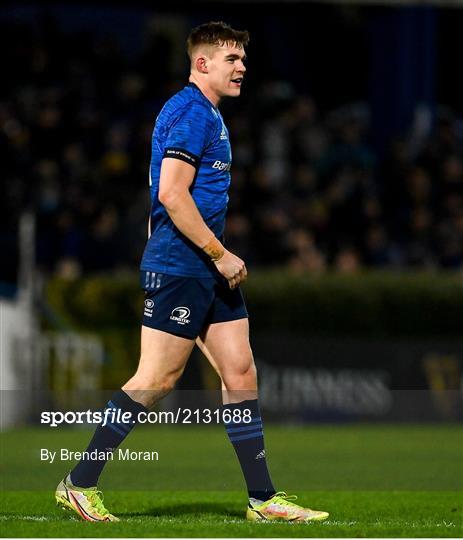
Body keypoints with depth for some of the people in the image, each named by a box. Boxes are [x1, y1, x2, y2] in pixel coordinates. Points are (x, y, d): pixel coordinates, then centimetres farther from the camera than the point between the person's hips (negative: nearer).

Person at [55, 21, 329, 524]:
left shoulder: (207, 114, 19)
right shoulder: (191, 113, -13)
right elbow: (171, 193, -22)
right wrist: (220, 255, -18)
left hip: (210, 270, 10)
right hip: (180, 269, -10)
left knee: (240, 373, 7)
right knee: (156, 379, -8)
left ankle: (263, 498, 9)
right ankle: (79, 483, 0)